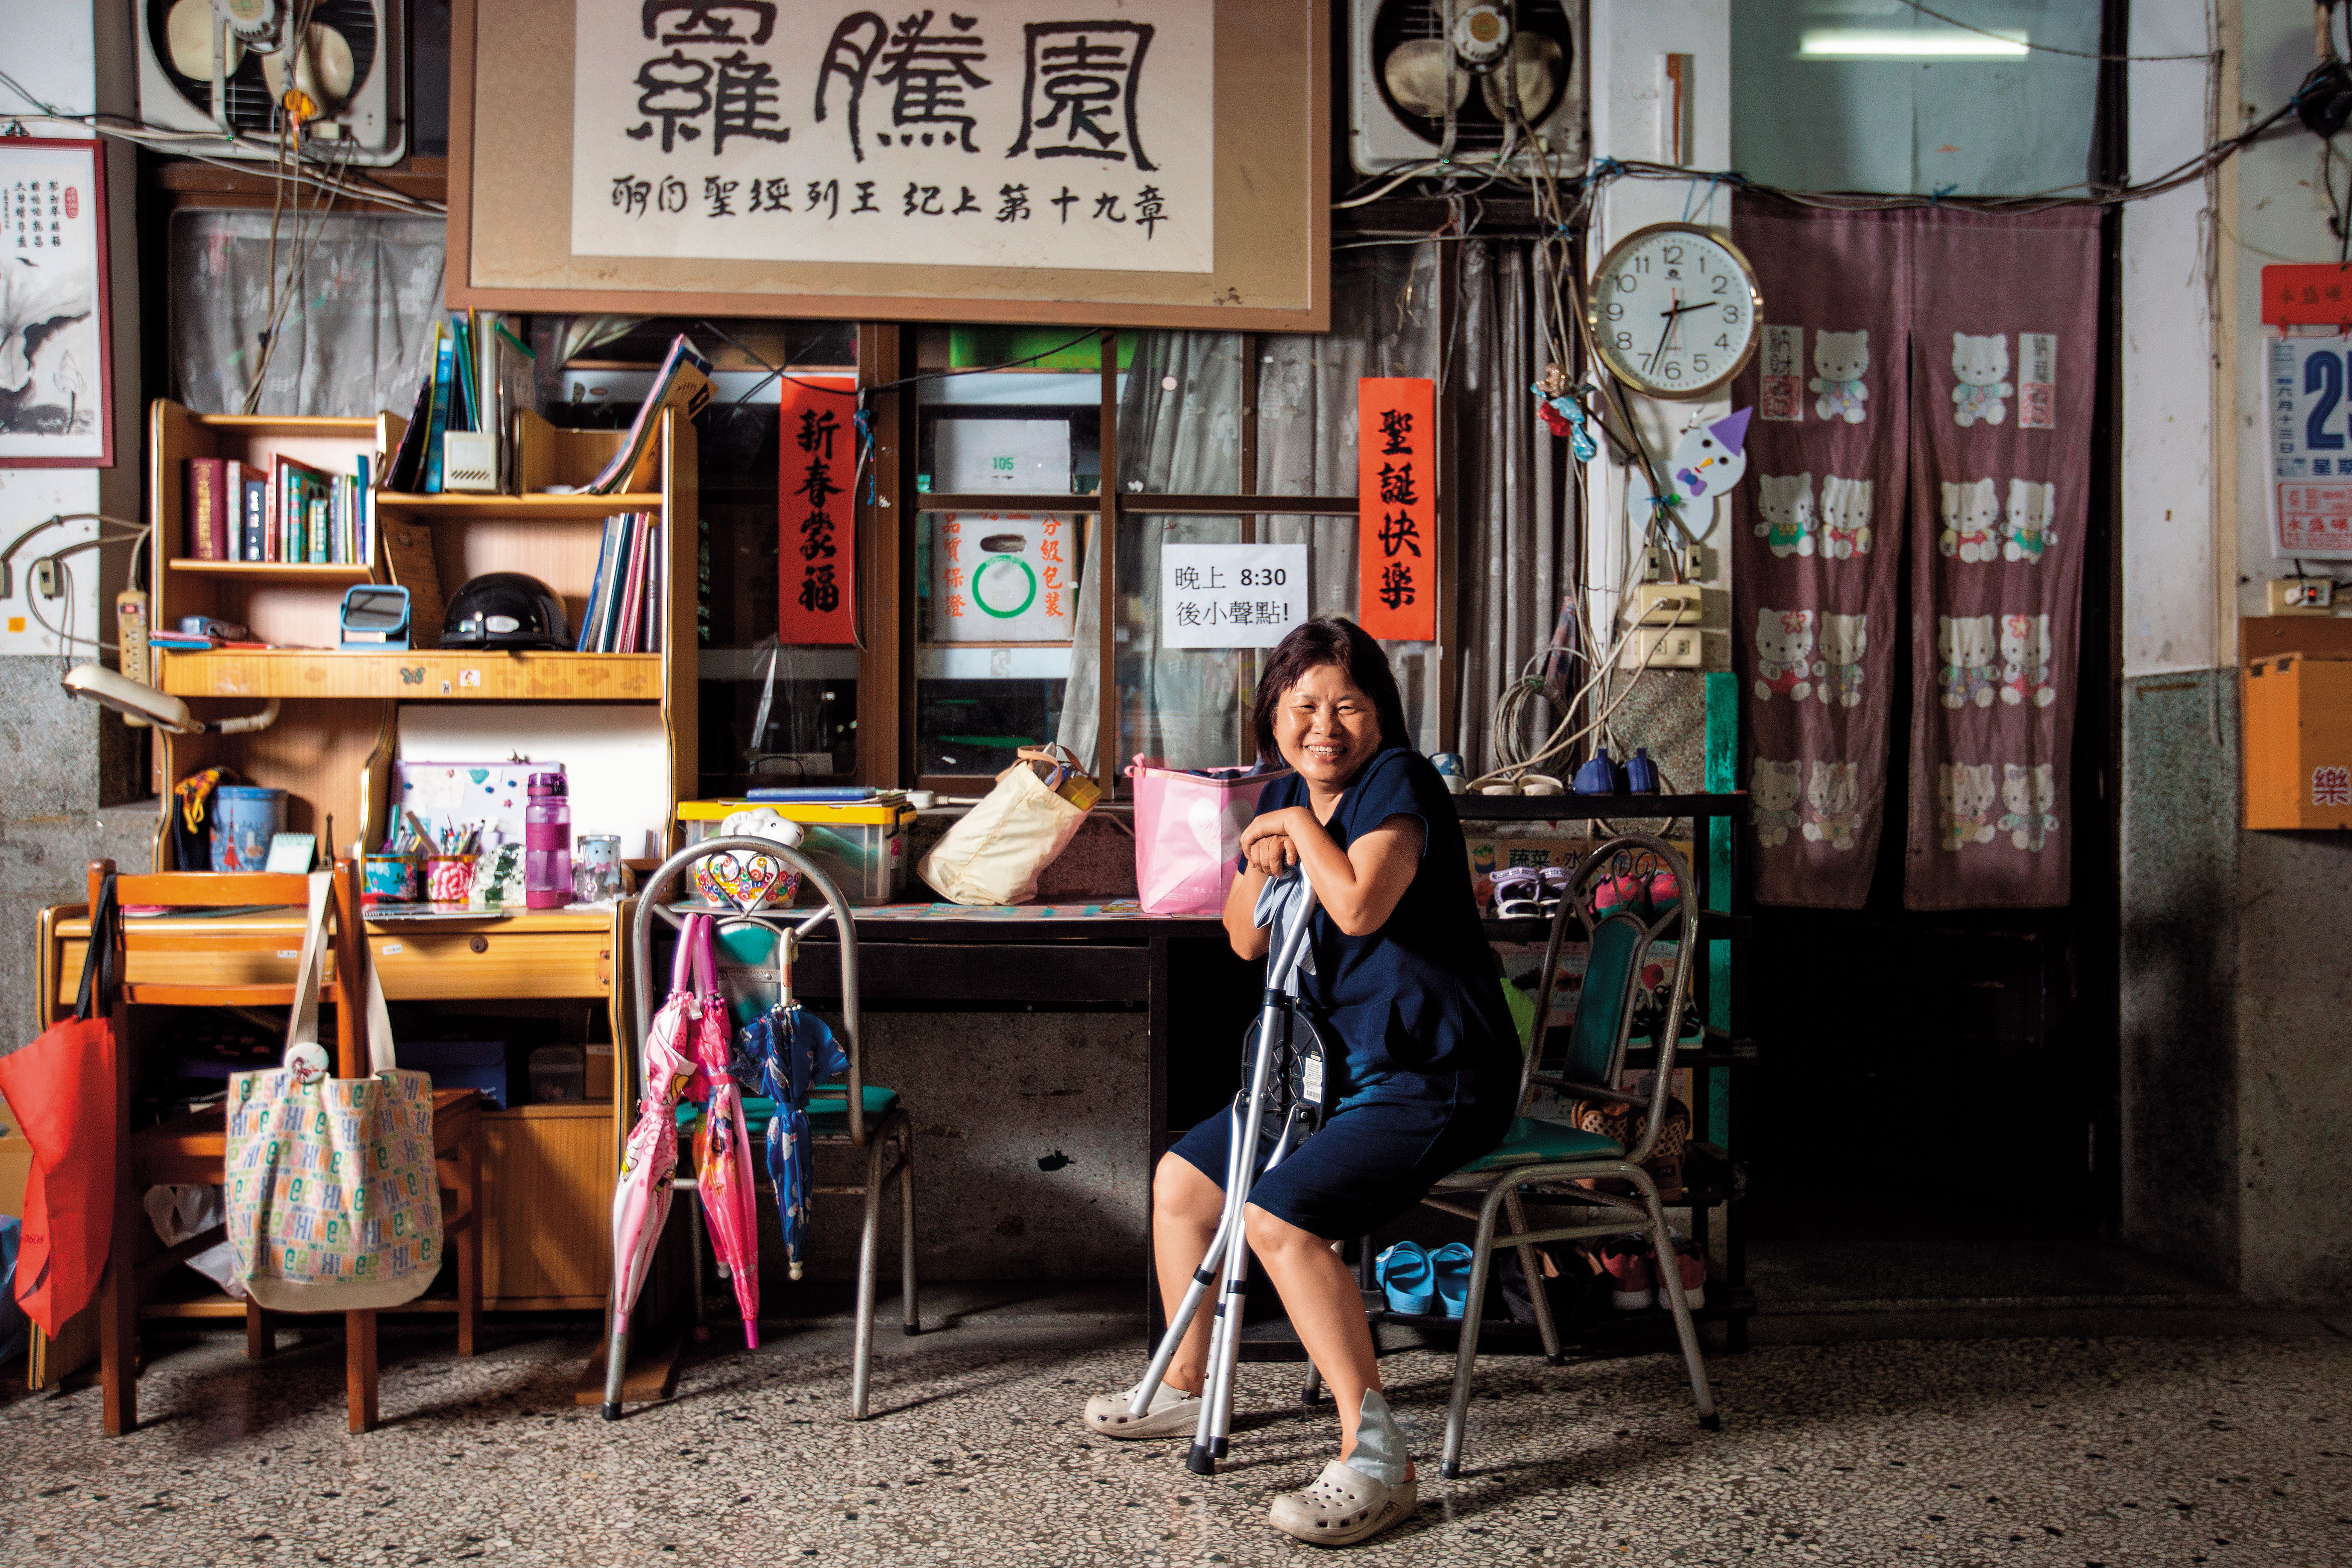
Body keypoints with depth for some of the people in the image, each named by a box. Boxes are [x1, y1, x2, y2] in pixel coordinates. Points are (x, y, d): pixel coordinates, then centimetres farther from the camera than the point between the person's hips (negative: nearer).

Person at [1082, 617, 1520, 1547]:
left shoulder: (1396, 780, -13)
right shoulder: (1285, 797, 12)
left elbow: (1359, 906, -29)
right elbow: (1246, 942, 17)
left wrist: (1299, 826, -13)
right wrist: (1259, 865, -3)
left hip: (1436, 1078, -9)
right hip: (1337, 1068, 9)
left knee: (1280, 1214, -28)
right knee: (1181, 1179, 13)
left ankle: (1375, 1457, -22)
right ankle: (1187, 1389, 31)